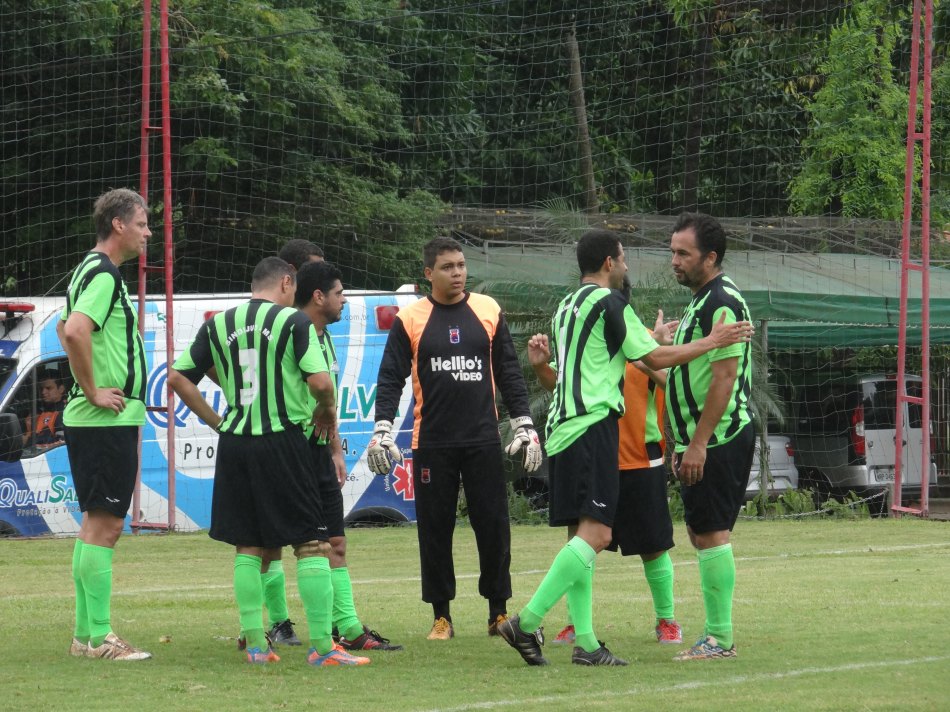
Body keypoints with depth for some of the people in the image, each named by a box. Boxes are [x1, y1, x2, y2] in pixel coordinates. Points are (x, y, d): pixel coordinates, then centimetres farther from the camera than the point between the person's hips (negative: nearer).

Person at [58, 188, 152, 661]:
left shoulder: (92, 271, 16)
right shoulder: (103, 275, -15)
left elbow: (64, 329, 30)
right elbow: (75, 331, -30)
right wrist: (94, 391, -21)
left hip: (92, 420, 10)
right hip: (107, 421, -10)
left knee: (96, 524, 13)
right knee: (104, 525, -8)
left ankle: (85, 634, 16)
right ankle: (98, 637, -8)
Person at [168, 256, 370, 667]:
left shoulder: (218, 325, 9)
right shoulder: (294, 321, -5)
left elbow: (178, 377, 8)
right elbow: (320, 381, -15)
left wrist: (214, 420, 13)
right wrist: (326, 410, 5)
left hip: (234, 444, 5)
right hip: (283, 439, -5)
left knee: (248, 546, 12)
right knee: (311, 542, 1)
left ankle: (255, 643, 11)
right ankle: (321, 646, -2)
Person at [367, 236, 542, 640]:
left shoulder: (488, 311, 7)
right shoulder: (410, 320, 2)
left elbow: (509, 373, 11)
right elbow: (390, 378, 3)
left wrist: (524, 426, 8)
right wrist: (381, 431, -6)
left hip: (483, 440, 1)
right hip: (431, 444, -1)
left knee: (493, 526, 0)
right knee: (435, 529, 2)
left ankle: (498, 613, 10)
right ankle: (441, 617, 12)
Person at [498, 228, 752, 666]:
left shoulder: (566, 307, 20)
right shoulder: (608, 302, -6)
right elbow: (654, 358, -6)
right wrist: (711, 342, 6)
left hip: (562, 428, 10)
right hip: (591, 427, -10)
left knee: (581, 534, 8)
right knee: (595, 533, -15)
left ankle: (584, 642, 4)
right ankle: (526, 623, -24)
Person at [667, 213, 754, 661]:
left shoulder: (721, 302, -14)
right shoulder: (702, 301, 18)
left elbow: (725, 377, -21)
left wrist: (699, 443, -23)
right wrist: (685, 444, 23)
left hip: (718, 440, -11)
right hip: (702, 441, 11)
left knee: (711, 534, -9)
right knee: (701, 533, 12)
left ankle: (720, 639, -6)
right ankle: (717, 634, 15)